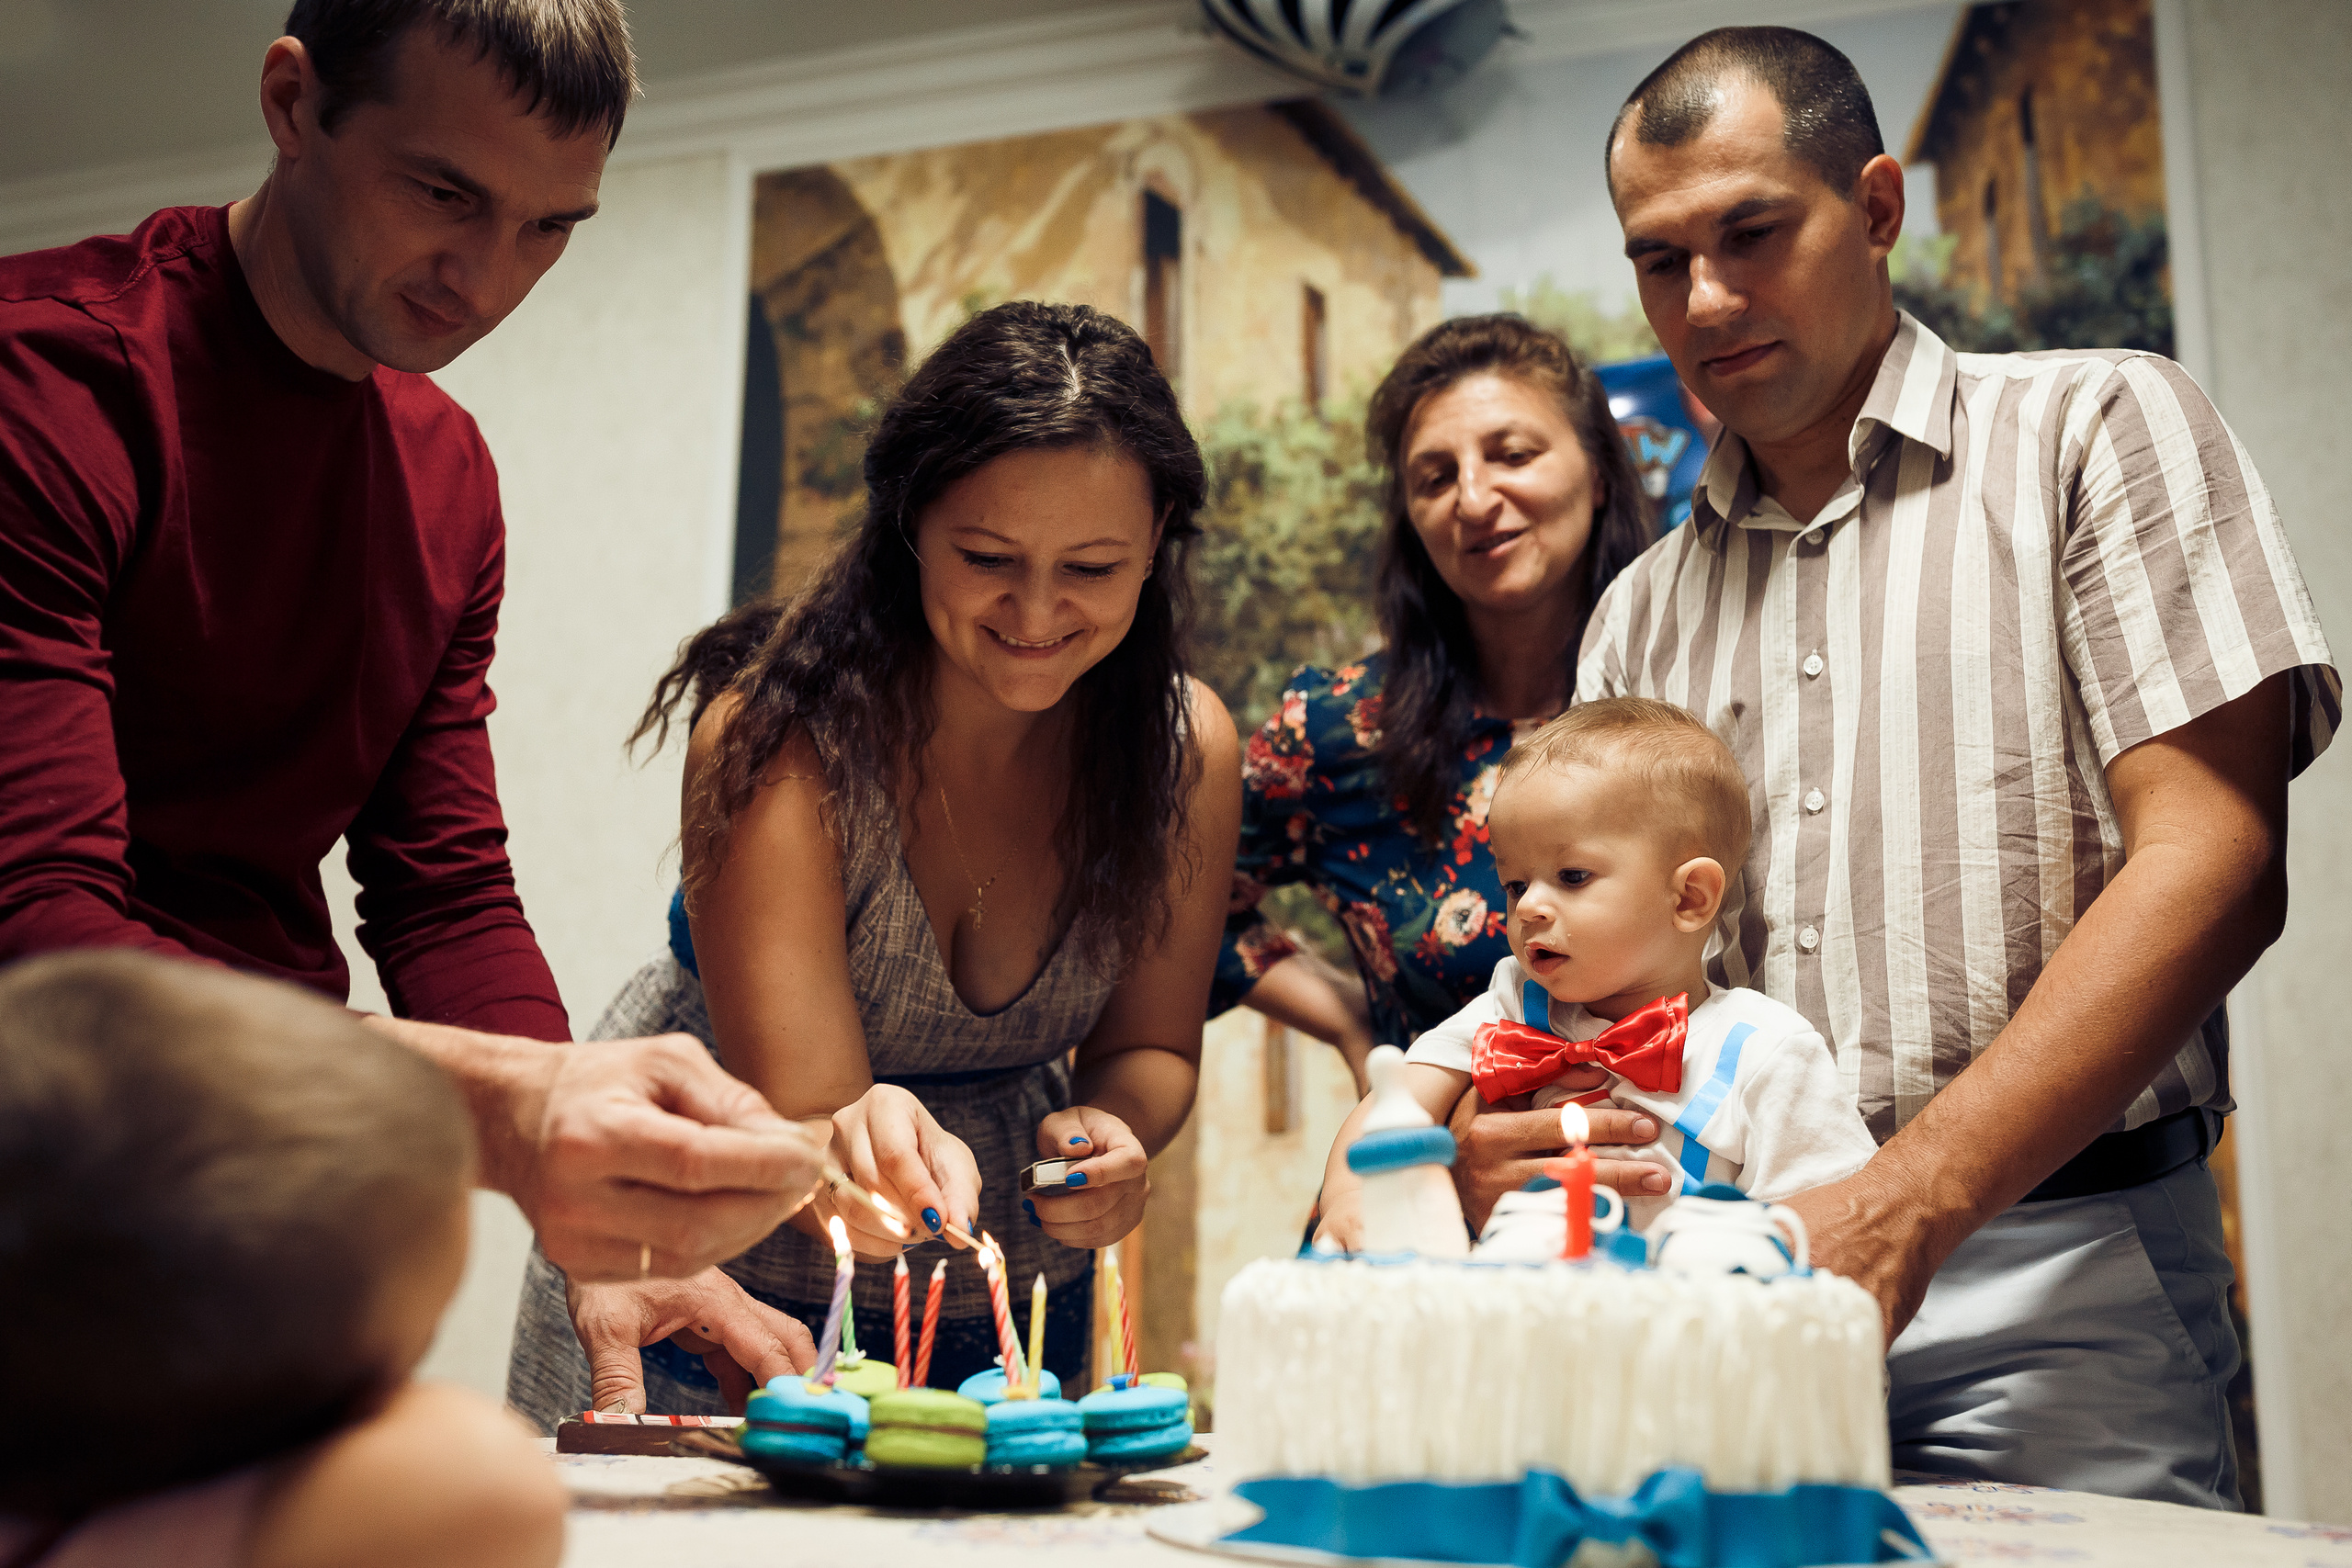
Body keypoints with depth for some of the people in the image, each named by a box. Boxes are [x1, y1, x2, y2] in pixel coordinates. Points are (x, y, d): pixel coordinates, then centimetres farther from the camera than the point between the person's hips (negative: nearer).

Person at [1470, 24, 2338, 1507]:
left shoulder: (2095, 428, 2)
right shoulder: (1644, 612, 16)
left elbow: (2211, 867, -9)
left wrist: (1905, 1204, -18)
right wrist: (1495, 1144, -9)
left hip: (2052, 1284, -3)